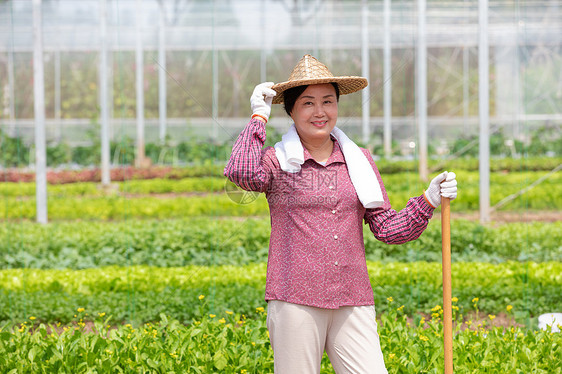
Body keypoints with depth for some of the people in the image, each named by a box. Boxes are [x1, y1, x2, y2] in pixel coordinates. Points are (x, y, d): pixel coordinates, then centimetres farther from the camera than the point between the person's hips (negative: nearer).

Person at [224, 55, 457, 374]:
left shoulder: (360, 161, 14)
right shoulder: (277, 161, 2)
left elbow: (387, 228, 14)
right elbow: (242, 173, -22)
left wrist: (429, 201, -1)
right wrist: (259, 116, -9)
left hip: (353, 303, 3)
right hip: (296, 300, -3)